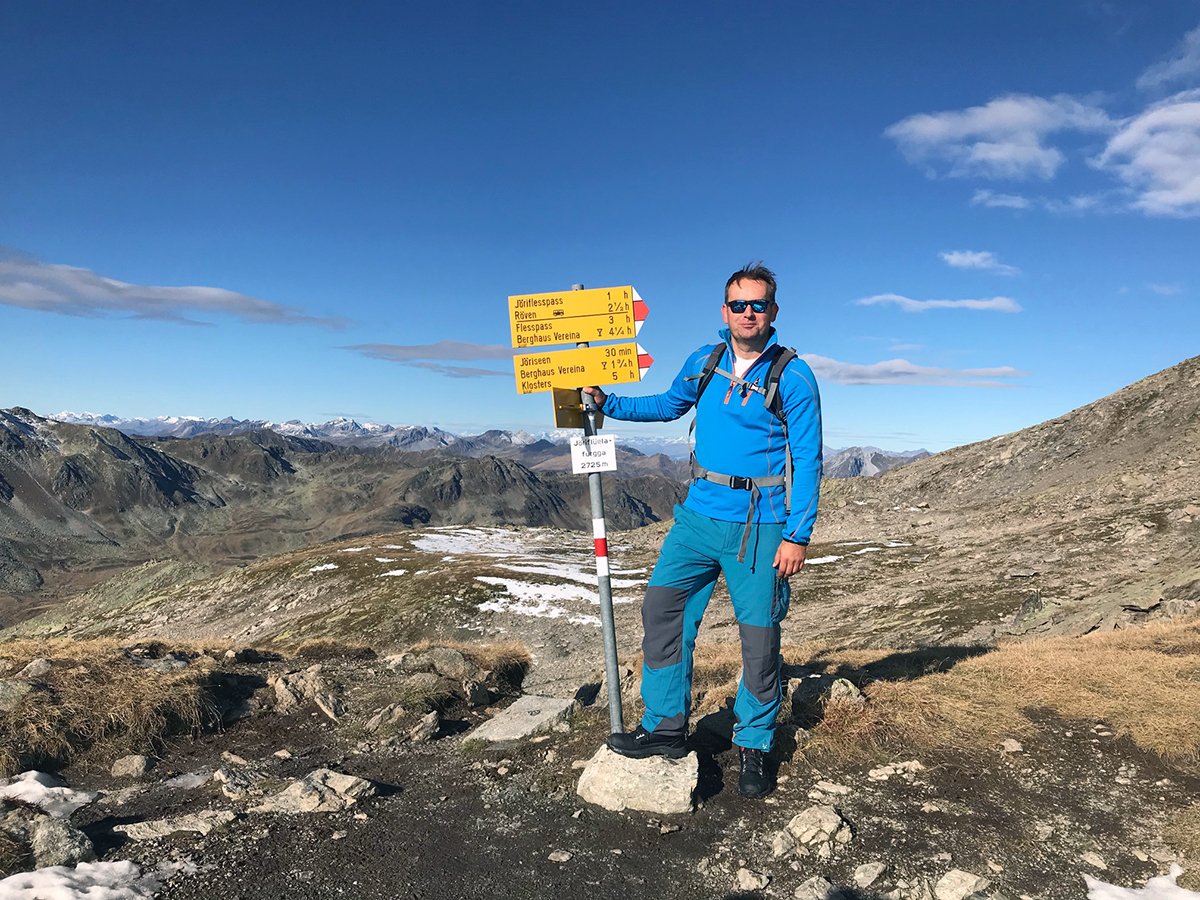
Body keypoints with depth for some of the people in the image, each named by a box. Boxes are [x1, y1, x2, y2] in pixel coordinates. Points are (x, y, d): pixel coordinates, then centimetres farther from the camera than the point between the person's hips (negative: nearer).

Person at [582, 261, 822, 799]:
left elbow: (808, 460, -6)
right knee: (663, 608, -3)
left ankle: (754, 746, 21)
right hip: (700, 512, 4)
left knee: (759, 636, 2)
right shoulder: (703, 363, 7)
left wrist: (798, 534, -12)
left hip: (760, 524, -4)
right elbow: (669, 406, 26)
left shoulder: (793, 376, -6)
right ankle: (665, 728, 11)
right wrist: (605, 403, 17)